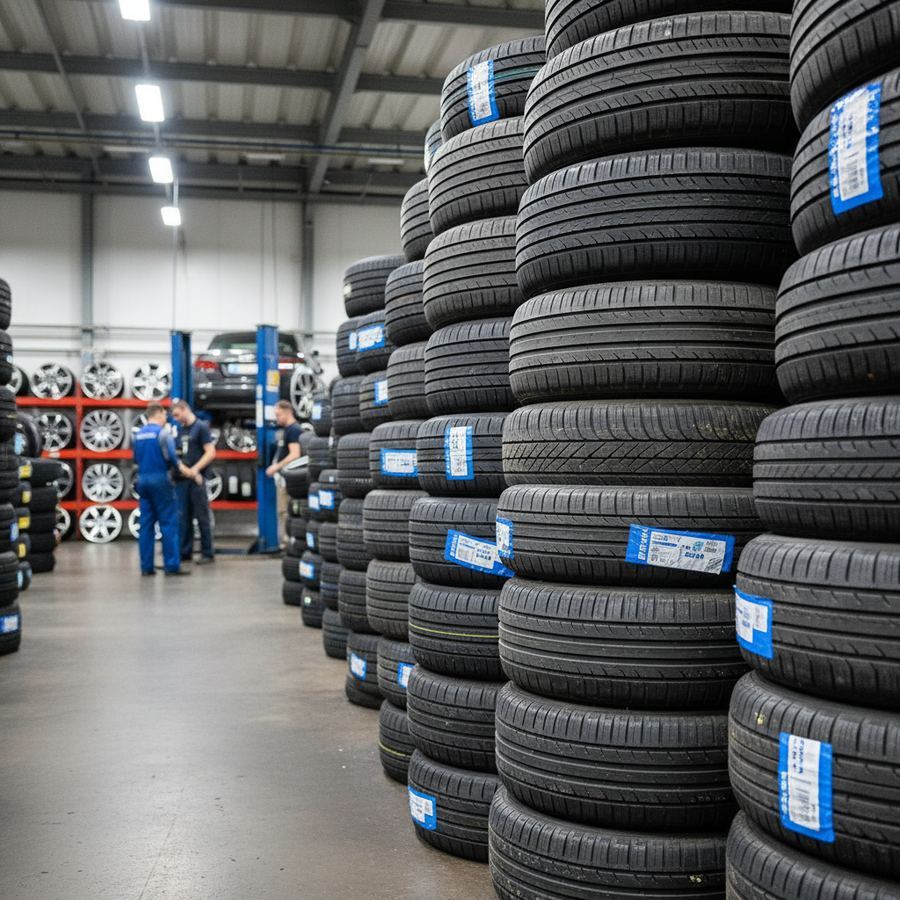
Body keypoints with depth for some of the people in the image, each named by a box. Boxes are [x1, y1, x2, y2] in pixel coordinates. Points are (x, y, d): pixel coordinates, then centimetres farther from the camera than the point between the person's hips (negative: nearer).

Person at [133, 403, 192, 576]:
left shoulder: (139, 434, 13)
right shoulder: (162, 432, -9)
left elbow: (136, 459, 18)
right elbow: (170, 455, -15)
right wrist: (181, 467, 1)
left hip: (142, 480, 7)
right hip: (160, 479, -7)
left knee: (146, 524, 7)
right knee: (168, 523, -4)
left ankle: (146, 566, 8)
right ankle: (172, 565, -5)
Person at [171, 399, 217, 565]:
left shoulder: (201, 427, -4)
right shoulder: (179, 430, 15)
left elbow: (211, 453, -12)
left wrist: (195, 469, -20)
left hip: (196, 478, -7)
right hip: (182, 478, 7)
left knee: (202, 517, -2)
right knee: (184, 517, 9)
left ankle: (207, 553, 4)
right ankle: (185, 551, 17)